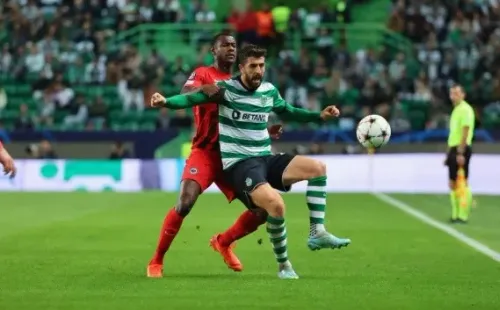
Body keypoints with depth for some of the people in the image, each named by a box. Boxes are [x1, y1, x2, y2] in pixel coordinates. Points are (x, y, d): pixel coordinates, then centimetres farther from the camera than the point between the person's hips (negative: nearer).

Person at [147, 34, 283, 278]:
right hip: (205, 152, -6)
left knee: (262, 209, -1)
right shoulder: (203, 74, -1)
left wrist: (265, 131, 5)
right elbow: (184, 96, -22)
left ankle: (224, 242, 25)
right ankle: (156, 261, -8)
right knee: (185, 203, -24)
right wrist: (205, 89, -41)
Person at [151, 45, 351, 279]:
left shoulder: (269, 91, 8)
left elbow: (288, 112, 26)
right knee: (276, 204, -30)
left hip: (266, 159, 7)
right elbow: (191, 98, -13)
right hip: (238, 164, -7)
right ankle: (283, 264, -10)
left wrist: (320, 116, 17)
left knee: (318, 168, -8)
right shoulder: (226, 89, -9)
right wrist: (166, 102, -32)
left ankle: (317, 233, -5)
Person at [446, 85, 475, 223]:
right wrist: (449, 153, 21)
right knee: (453, 184, 10)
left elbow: (465, 132, -17)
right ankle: (455, 214, 15)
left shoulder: (465, 109, -10)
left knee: (462, 183, -9)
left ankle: (463, 216, -8)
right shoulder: (456, 110, 18)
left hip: (461, 149, -10)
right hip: (453, 149, 10)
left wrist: (460, 152, -22)